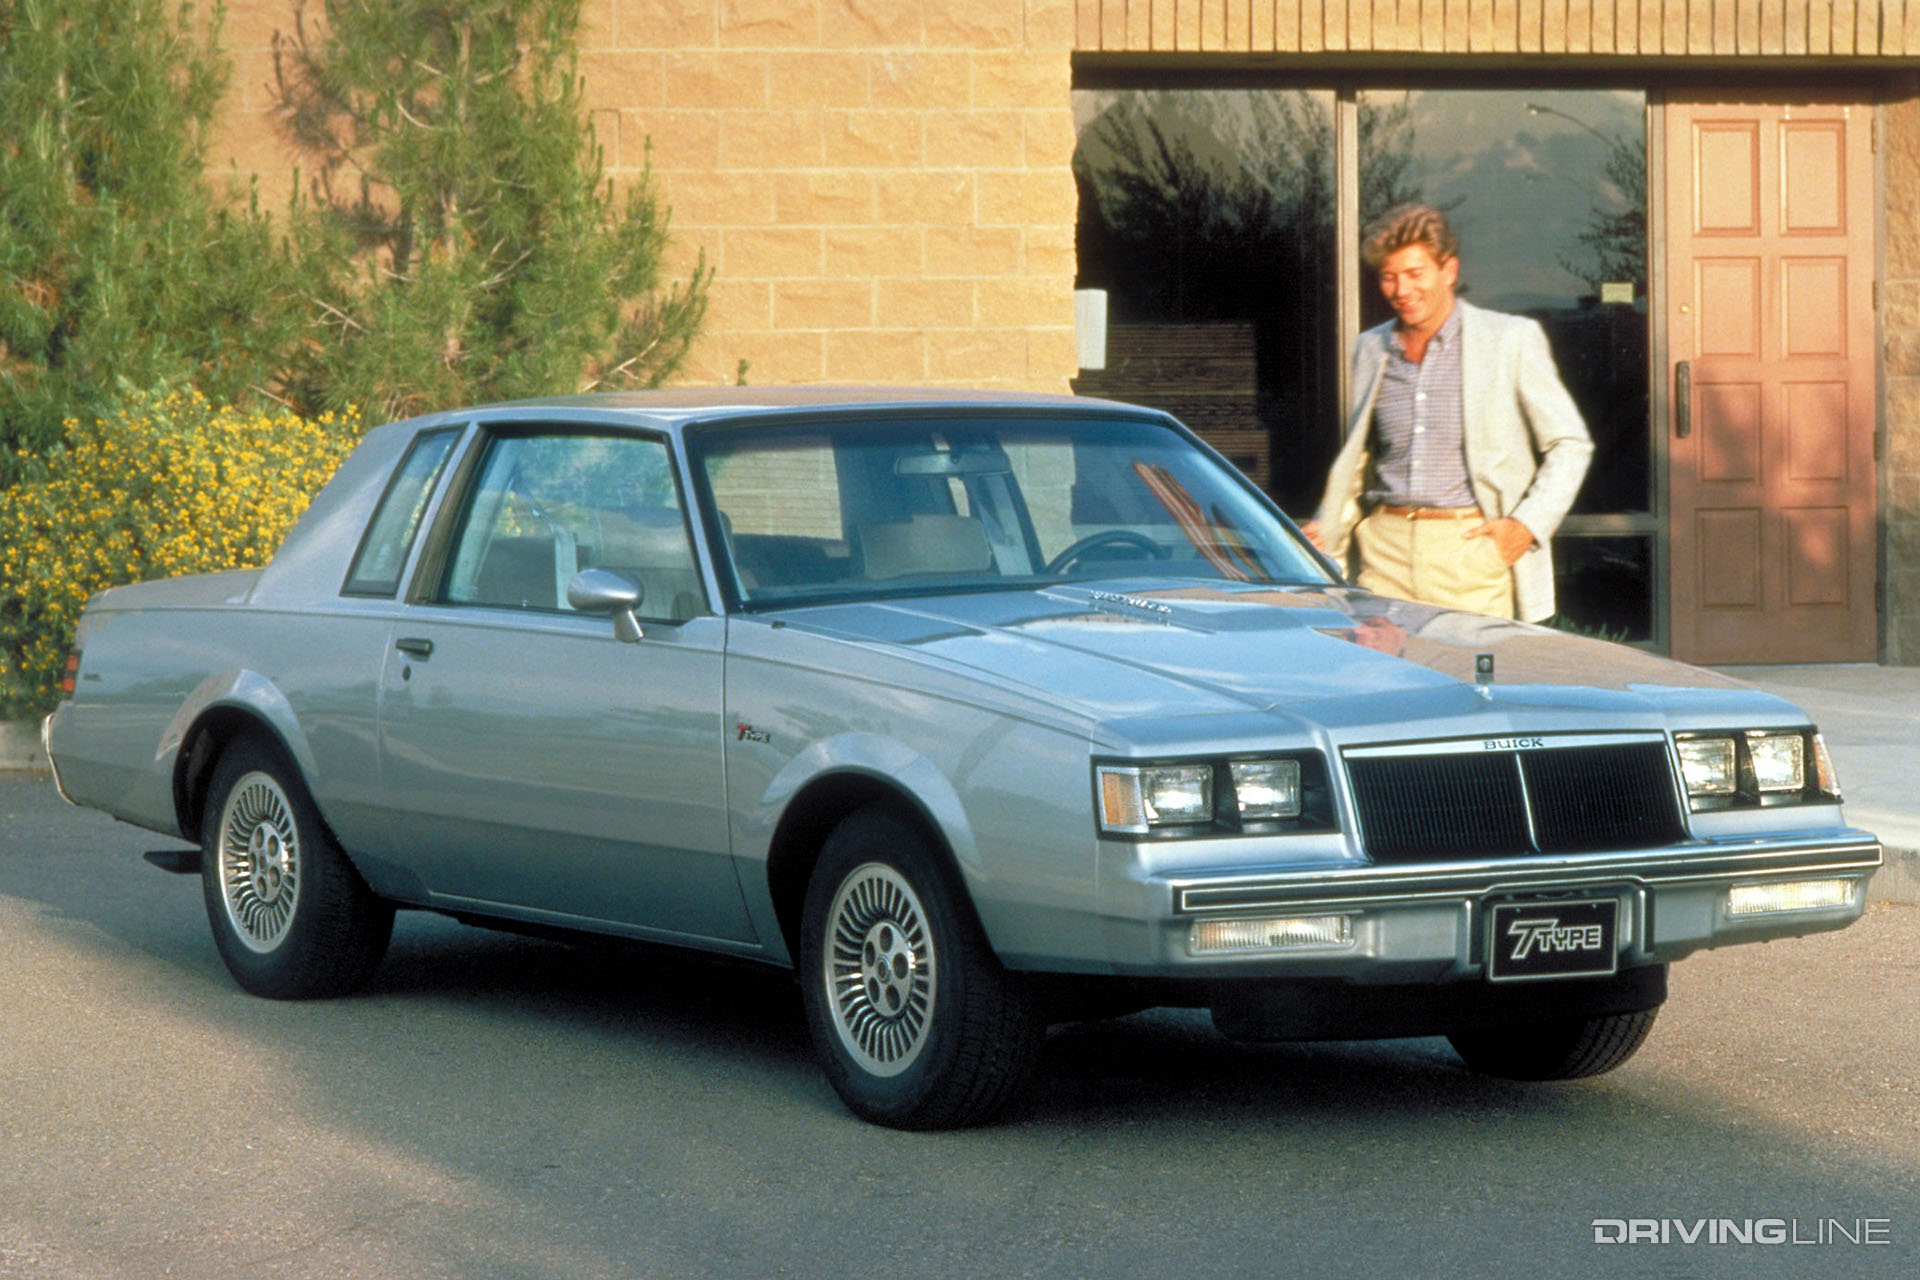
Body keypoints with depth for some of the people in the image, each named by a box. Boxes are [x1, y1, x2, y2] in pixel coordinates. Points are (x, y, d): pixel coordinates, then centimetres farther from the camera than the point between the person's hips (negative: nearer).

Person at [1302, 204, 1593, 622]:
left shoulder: (1512, 340, 2)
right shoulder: (1370, 349, 15)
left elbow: (1570, 444, 5)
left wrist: (1529, 524, -7)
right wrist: (1327, 528, 12)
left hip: (1472, 551, -3)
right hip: (1387, 552, 3)